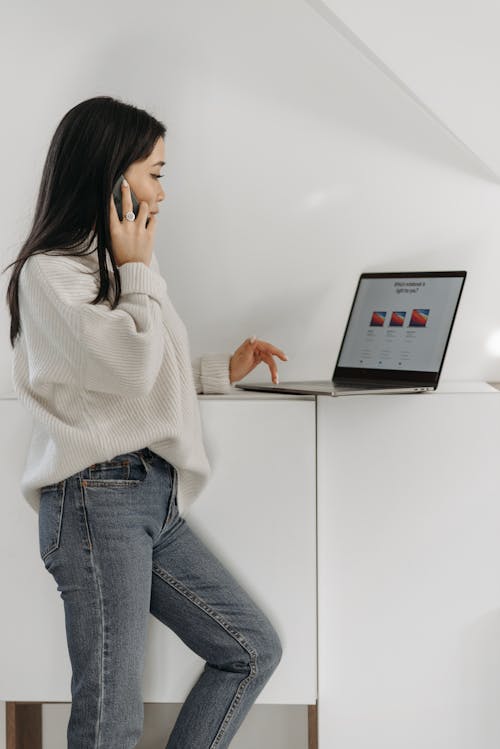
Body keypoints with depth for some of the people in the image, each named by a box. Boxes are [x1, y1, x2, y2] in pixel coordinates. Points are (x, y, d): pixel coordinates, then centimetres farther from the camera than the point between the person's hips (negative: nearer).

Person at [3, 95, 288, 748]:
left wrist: (224, 370, 20)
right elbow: (130, 363, -19)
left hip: (157, 499, 9)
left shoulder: (114, 266, 22)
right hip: (99, 496, -9)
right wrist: (140, 270, -5)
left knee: (254, 648, 8)